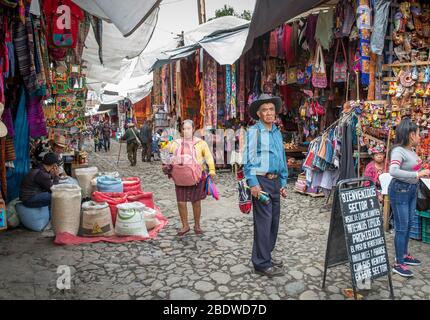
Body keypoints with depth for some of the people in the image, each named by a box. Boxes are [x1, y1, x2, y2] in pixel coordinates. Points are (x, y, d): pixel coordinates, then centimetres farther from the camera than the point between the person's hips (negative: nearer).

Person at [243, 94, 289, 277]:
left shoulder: (277, 132, 15)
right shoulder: (254, 132, -7)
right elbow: (248, 159, -11)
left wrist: (283, 182, 17)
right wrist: (253, 183, -17)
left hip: (275, 181, 8)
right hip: (261, 181, -8)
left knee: (274, 220, 13)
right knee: (263, 221, -5)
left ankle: (266, 255, 28)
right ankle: (262, 264, 6)